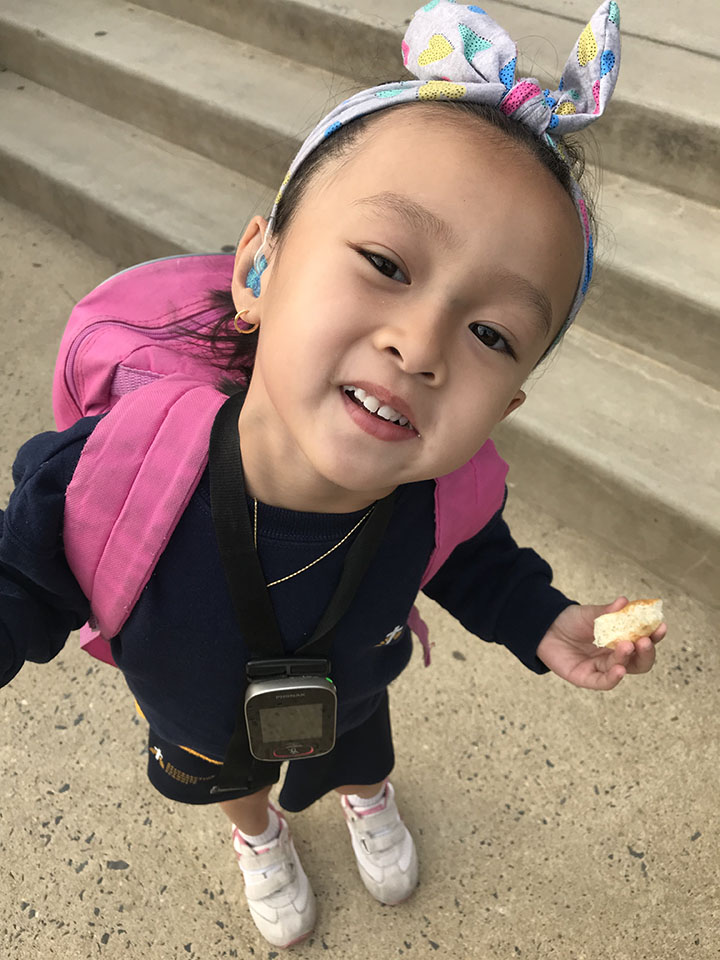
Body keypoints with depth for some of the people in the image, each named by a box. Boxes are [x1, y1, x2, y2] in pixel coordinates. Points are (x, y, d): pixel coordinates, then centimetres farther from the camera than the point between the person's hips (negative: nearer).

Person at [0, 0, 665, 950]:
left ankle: (367, 799, 76)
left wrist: (541, 622, -22)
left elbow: (471, 555, -10)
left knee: (358, 756, 36)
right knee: (225, 780, 35)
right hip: (201, 727, 0)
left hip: (347, 700, 1)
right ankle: (258, 834, 73)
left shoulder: (447, 489, -35)